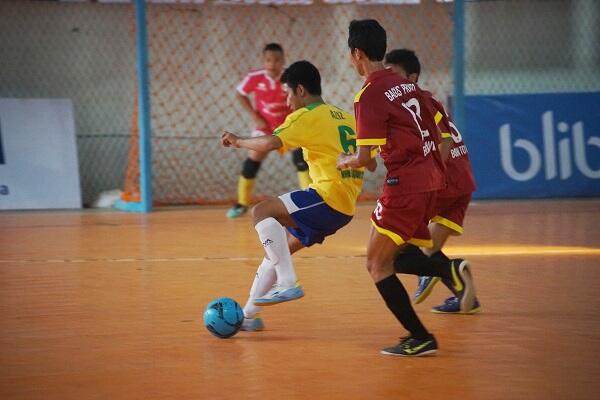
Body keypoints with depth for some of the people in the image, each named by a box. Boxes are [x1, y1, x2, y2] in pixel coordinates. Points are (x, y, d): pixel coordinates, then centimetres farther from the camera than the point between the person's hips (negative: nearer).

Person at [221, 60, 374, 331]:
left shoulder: (307, 116, -5)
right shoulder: (346, 118, 21)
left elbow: (270, 143, -20)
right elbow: (370, 164, 24)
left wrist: (238, 142, -3)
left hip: (328, 197, -9)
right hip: (345, 209, 9)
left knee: (262, 212, -14)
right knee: (278, 250, 18)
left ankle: (288, 283, -22)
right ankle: (248, 314, 22)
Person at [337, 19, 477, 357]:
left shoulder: (370, 95, -11)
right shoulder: (408, 85, 13)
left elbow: (364, 158, -13)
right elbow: (436, 135, 19)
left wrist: (343, 162, 8)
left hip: (405, 184, -8)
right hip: (431, 178, 8)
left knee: (378, 265, 2)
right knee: (397, 257, 17)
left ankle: (420, 338, -2)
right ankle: (451, 270, -9)